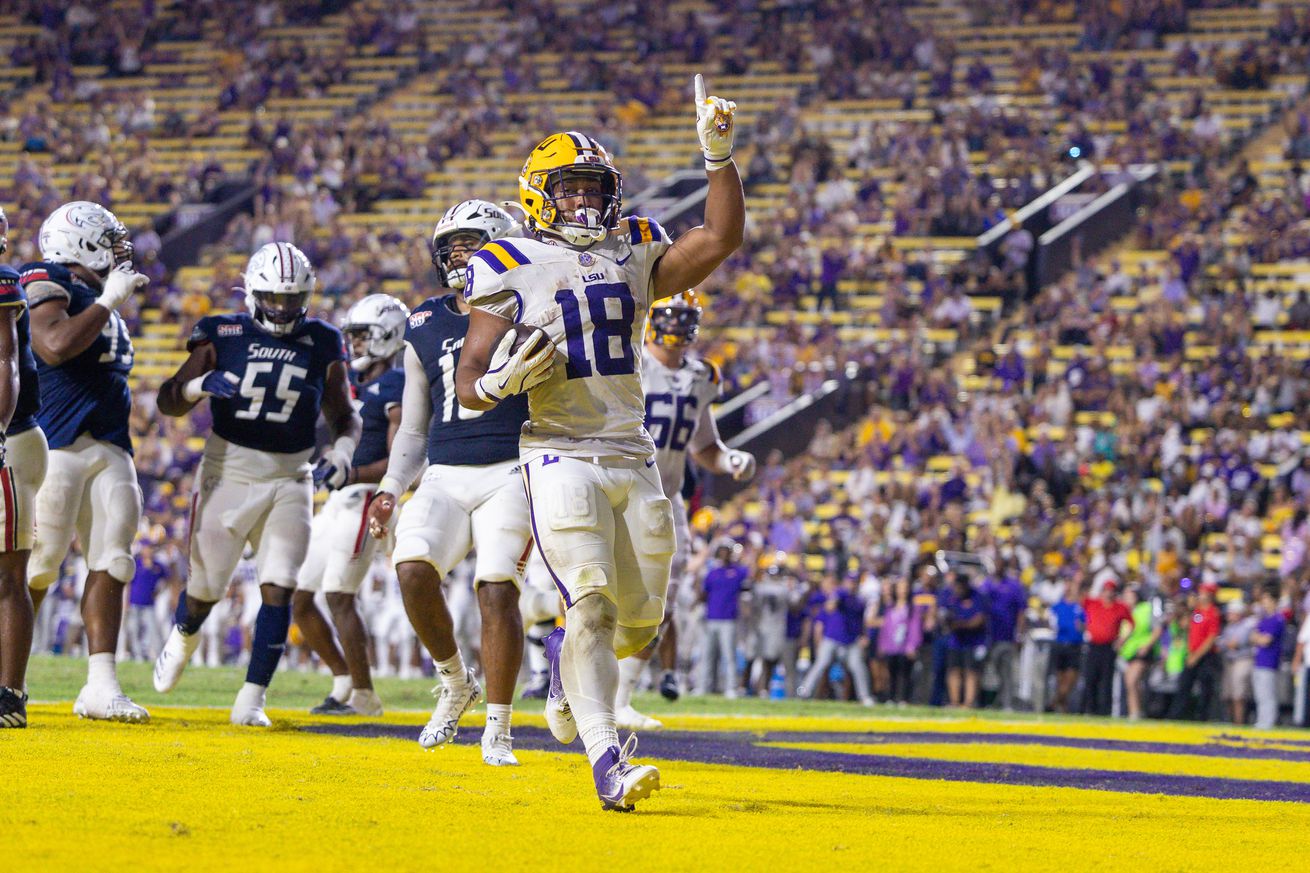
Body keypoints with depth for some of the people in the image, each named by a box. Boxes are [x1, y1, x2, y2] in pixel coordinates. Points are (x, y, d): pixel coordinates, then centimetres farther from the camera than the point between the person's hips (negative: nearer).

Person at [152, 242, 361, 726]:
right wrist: (198, 385, -23)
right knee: (205, 588, 5)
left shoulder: (322, 345, 3)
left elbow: (344, 416, 14)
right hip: (228, 471, -1)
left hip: (290, 480, 1)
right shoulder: (223, 336, -2)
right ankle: (183, 637, 41)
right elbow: (168, 400, -1)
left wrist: (341, 453, -7)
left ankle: (252, 699, -6)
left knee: (278, 589, -12)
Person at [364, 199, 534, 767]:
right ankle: (456, 683, 3)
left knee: (497, 591, -16)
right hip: (444, 476, 3)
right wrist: (390, 489, 8)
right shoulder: (425, 328, 15)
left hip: (510, 472, -3)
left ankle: (498, 731, -2)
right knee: (413, 570, -21)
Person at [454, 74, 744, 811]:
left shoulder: (634, 258, 11)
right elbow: (469, 384, 0)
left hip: (633, 459, 5)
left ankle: (569, 665, 43)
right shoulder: (513, 272, 1)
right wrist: (502, 381, -22)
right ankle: (607, 763, -26)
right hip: (561, 457, -5)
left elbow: (721, 239, -2)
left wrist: (720, 157, -10)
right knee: (592, 605, -19)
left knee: (640, 621, 9)